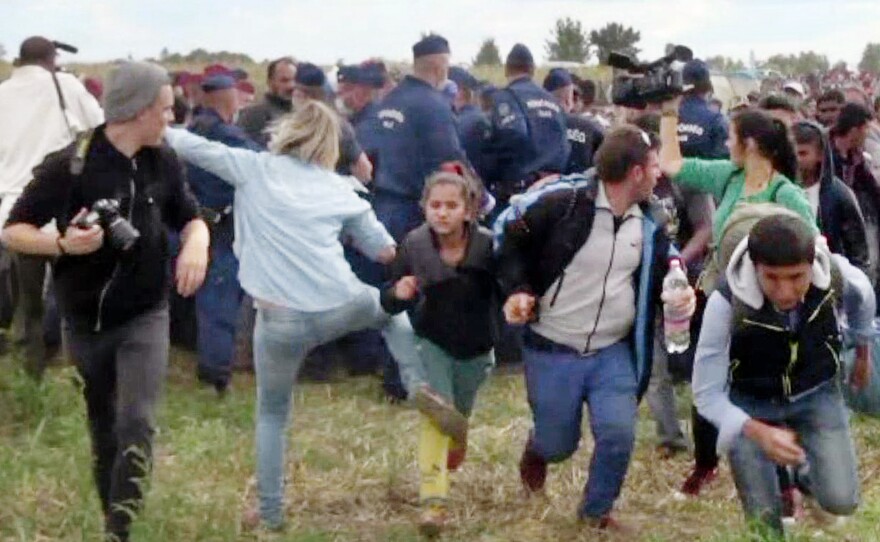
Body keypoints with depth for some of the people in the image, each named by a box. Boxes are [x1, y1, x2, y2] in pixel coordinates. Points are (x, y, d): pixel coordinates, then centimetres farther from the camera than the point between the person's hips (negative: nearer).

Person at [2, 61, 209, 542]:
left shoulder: (162, 163, -4)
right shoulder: (69, 165, -16)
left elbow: (189, 217, 11)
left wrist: (196, 245, -13)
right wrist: (62, 245, -30)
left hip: (144, 317, 1)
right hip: (85, 319, -1)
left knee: (136, 423, -14)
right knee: (103, 429, 14)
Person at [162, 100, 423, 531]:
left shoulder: (254, 168, 5)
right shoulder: (339, 189, 11)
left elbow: (191, 146, 8)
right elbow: (386, 252, 18)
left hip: (280, 320, -1)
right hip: (342, 308, 1)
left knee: (272, 414, 20)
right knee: (392, 310, 34)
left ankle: (271, 512, 23)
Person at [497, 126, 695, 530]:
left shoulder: (649, 222, 0)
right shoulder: (562, 202, -18)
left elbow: (664, 267, 14)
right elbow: (508, 236, -6)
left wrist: (682, 291, -9)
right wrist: (517, 290, -17)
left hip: (614, 352, 4)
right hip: (552, 352, -4)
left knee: (619, 435, -11)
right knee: (559, 445, 7)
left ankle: (597, 511, 18)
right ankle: (536, 450, 47)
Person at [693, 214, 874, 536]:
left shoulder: (838, 276, -27)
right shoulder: (727, 302, -34)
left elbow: (862, 298, 1)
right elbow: (706, 394, -27)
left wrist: (863, 353, 17)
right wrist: (759, 433, -43)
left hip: (816, 393, 2)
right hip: (750, 403, -2)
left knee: (840, 501, -10)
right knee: (763, 520, -6)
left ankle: (807, 471, 24)